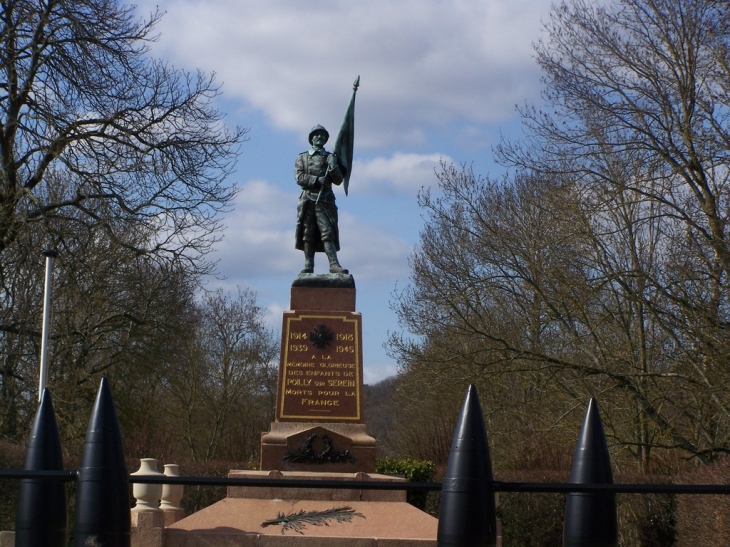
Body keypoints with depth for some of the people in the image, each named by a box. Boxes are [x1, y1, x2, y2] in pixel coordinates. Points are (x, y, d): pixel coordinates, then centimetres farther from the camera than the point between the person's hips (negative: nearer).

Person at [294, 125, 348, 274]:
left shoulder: (330, 158, 18)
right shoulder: (302, 157, 15)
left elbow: (338, 181, 11)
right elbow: (299, 177, 0)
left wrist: (333, 167, -6)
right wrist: (317, 180, -12)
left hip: (325, 200, 0)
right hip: (308, 199, 0)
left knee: (328, 233, -10)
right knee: (308, 234, -3)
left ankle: (334, 265, -18)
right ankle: (308, 266, -1)